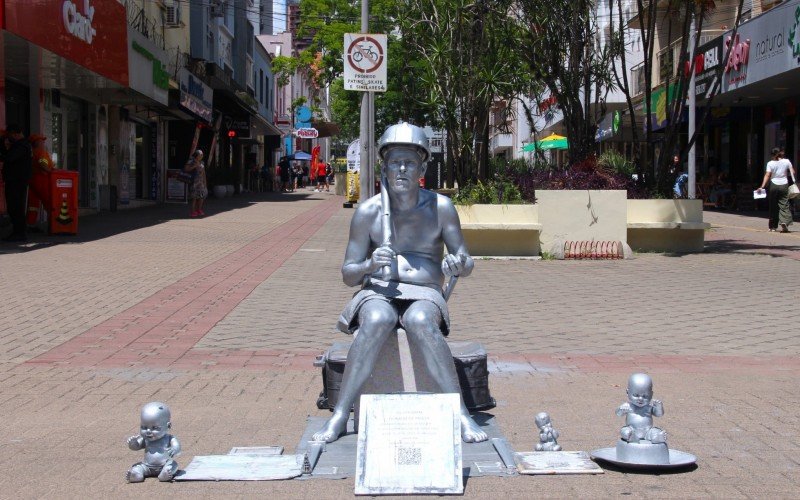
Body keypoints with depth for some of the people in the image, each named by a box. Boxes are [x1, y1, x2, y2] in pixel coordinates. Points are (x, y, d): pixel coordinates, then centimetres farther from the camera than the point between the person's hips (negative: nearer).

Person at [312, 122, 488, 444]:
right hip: (377, 294, 0)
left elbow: (467, 263, 5)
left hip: (424, 296, 0)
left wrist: (458, 265, -20)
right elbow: (347, 275, 3)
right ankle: (339, 416, -33)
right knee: (377, 321, -37)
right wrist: (369, 266, -21)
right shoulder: (368, 212, 0)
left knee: (420, 322, -37)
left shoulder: (440, 207, 1)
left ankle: (461, 415, -35)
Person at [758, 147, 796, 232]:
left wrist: (762, 186, -11)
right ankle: (784, 222, -20)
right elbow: (793, 172, 0)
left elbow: (767, 175, -11)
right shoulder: (786, 161, 0)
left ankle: (773, 227, 12)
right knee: (784, 205, 3)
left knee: (773, 206, 8)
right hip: (784, 185, 1)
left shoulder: (770, 163, -6)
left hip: (774, 185, -1)